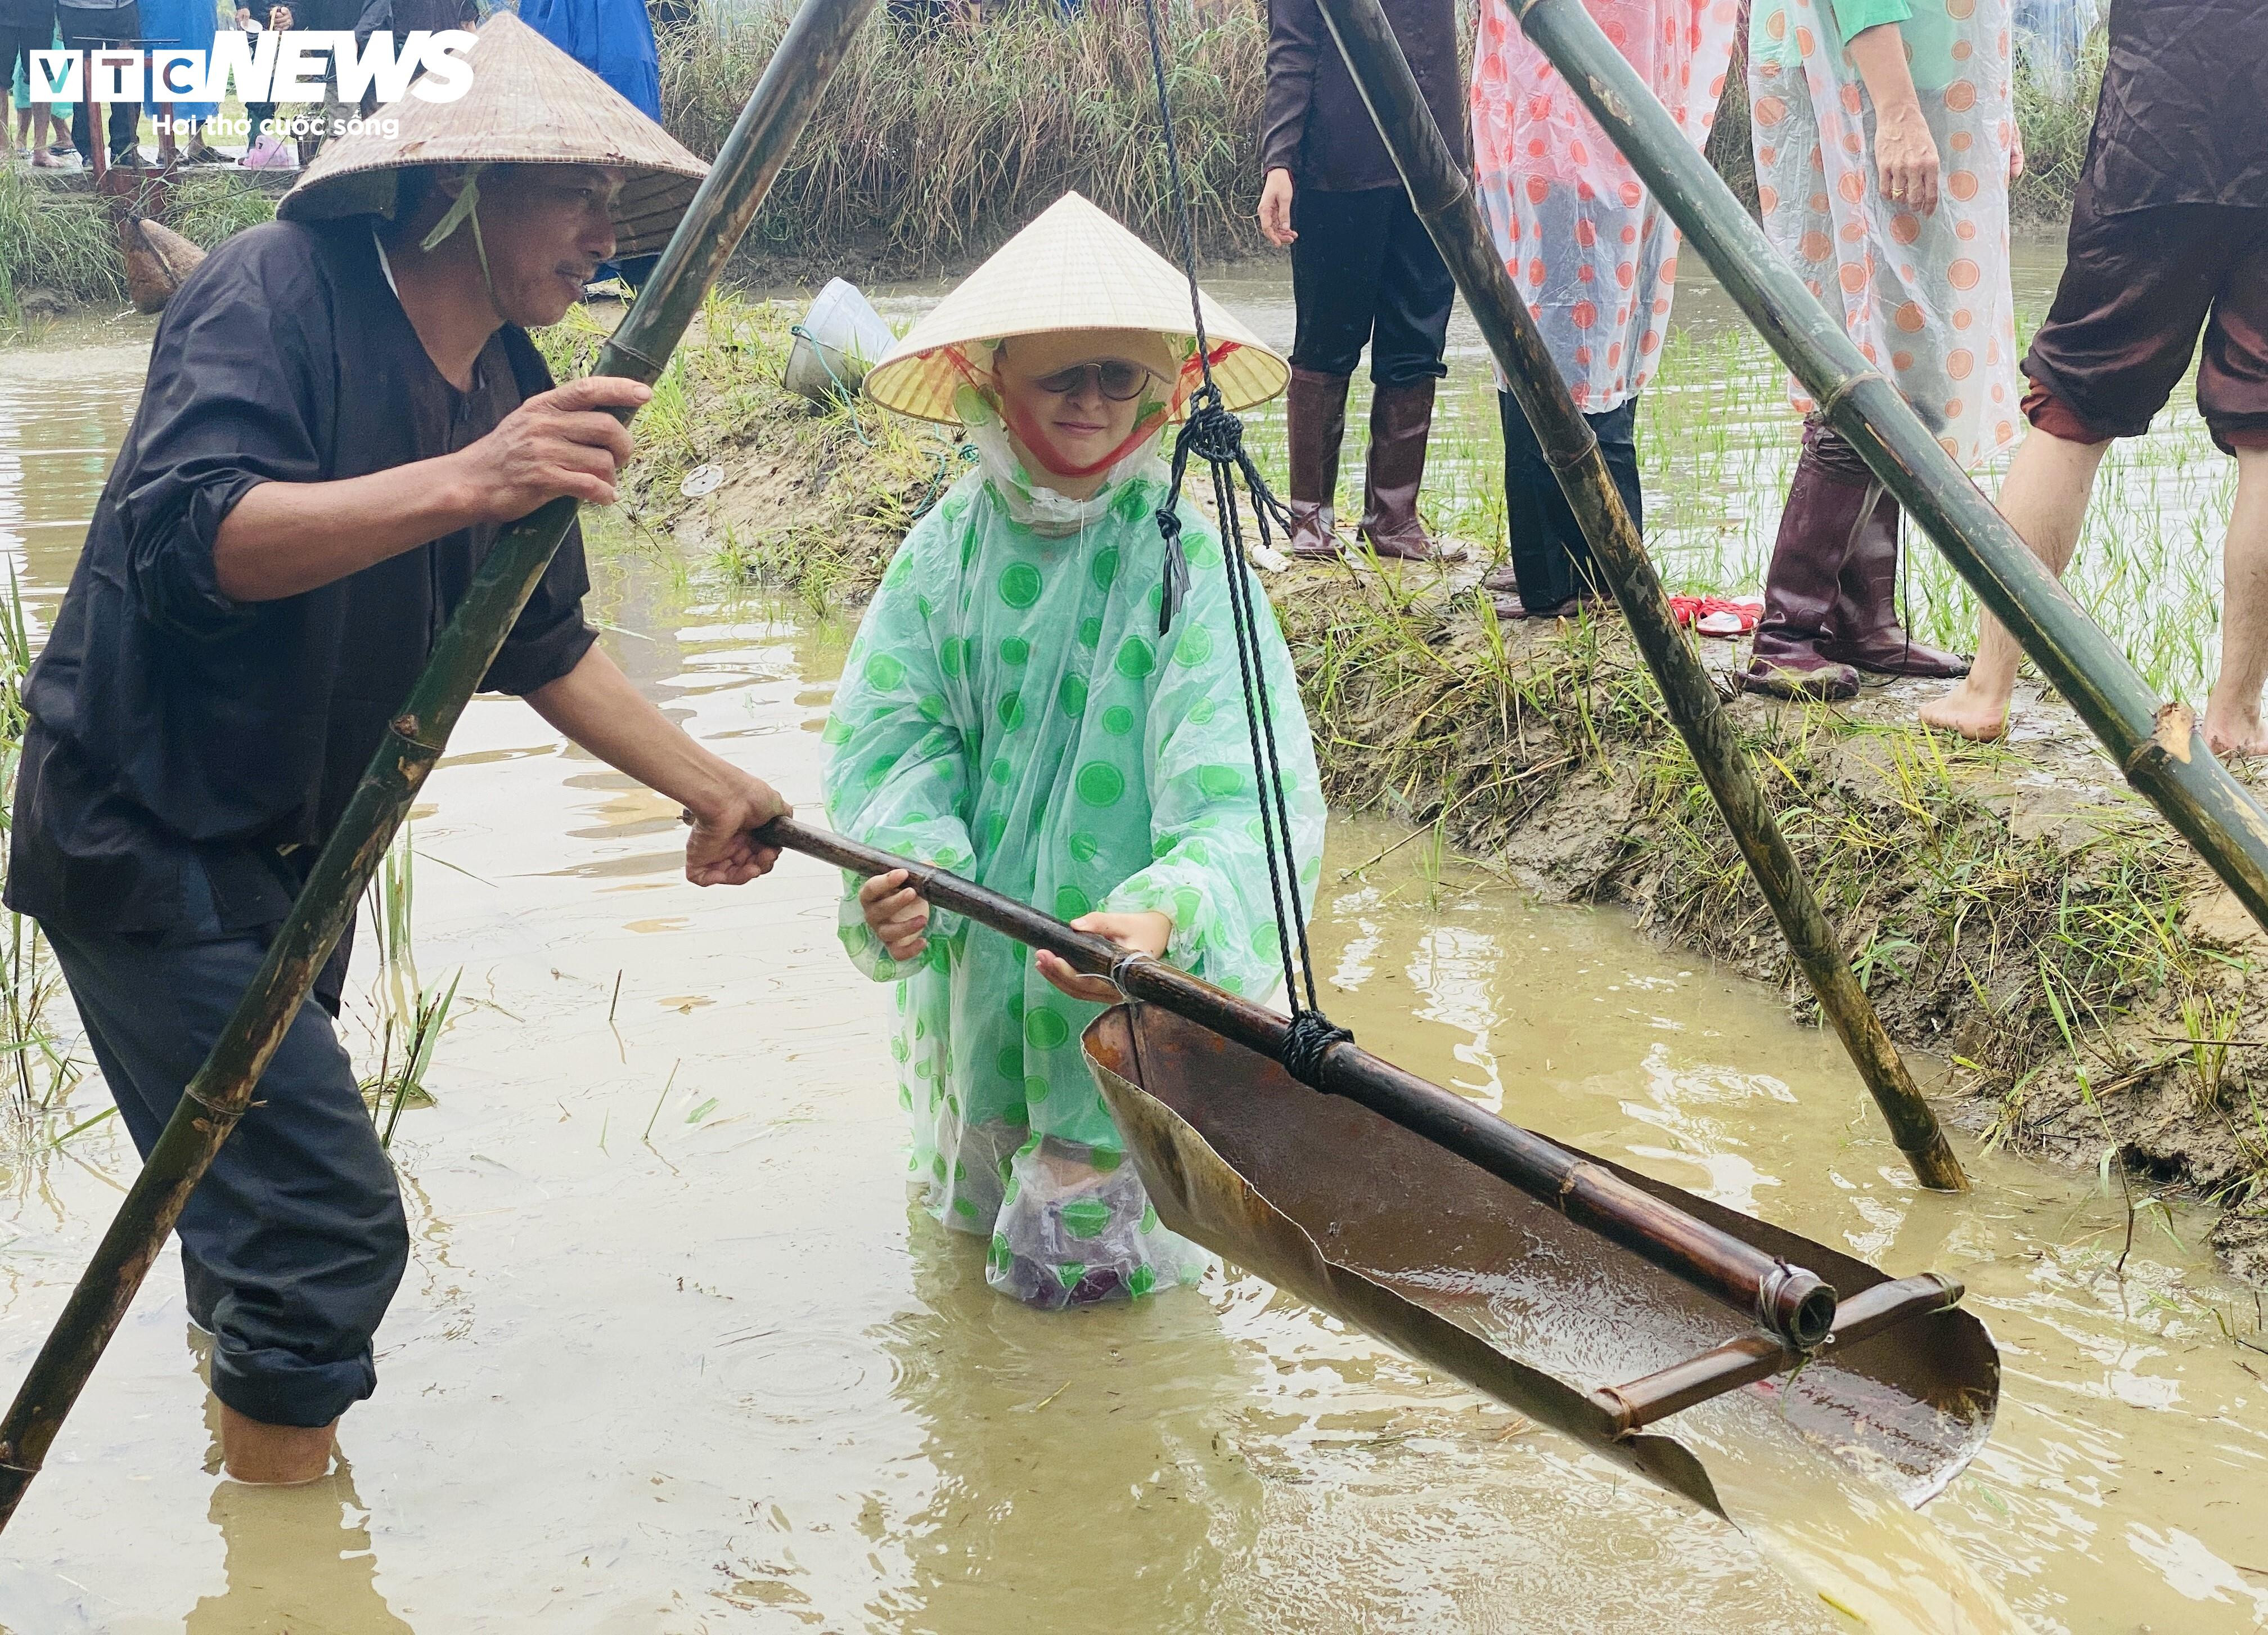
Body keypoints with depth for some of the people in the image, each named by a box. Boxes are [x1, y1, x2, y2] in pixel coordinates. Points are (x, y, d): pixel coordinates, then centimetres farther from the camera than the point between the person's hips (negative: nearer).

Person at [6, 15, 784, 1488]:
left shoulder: (513, 387, 5)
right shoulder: (278, 291, -18)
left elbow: (542, 646, 14)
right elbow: (186, 539, -34)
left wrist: (710, 789, 8)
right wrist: (463, 483, -41)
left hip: (286, 852, 9)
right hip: (149, 831, -9)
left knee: (268, 1210, 22)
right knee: (327, 1222, -11)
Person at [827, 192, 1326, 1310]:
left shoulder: (1186, 561, -14)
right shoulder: (946, 548, -2)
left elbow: (1248, 797, -23)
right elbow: (884, 727, -9)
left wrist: (1166, 915, -41)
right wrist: (903, 866, -29)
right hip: (977, 960, 4)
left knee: (1081, 1263, 5)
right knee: (974, 1205, 22)